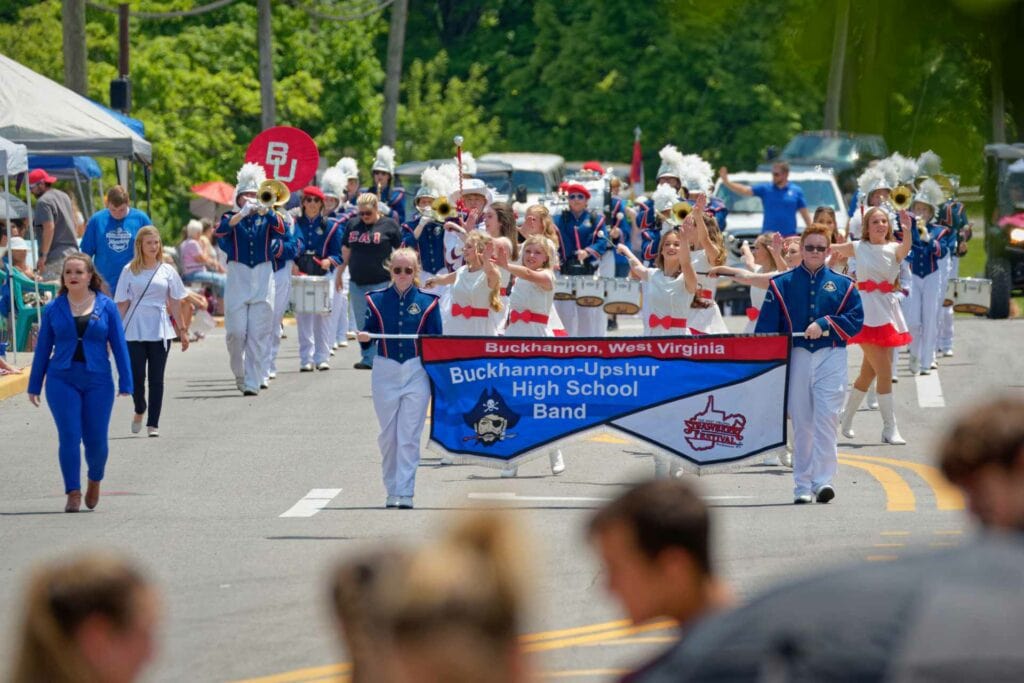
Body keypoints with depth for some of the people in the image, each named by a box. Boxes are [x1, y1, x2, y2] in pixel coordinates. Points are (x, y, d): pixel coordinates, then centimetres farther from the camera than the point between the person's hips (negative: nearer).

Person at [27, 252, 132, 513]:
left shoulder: (106, 306, 2)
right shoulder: (54, 309, 4)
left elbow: (119, 345, 3)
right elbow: (43, 348, 9)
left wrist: (126, 384, -1)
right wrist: (34, 386, 9)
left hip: (98, 381, 0)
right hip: (62, 381, 0)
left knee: (96, 440, 3)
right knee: (69, 438, -8)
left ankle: (95, 481, 32)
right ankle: (73, 493, -1)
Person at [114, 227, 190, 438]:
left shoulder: (167, 271, 7)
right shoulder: (130, 271, 4)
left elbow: (175, 303, 9)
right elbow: (122, 304, 4)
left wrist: (182, 330, 7)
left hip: (160, 331, 1)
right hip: (135, 331, -1)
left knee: (156, 378, 0)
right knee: (136, 376, -3)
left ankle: (153, 424, 4)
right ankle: (139, 411, 25)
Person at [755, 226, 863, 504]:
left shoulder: (842, 285, 10)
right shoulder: (782, 284, 10)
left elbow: (855, 320, 2)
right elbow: (766, 328, 6)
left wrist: (825, 324, -11)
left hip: (831, 358, -1)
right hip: (796, 357, 1)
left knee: (826, 417, -13)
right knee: (801, 423, 3)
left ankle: (823, 479, -17)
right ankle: (803, 486, 6)